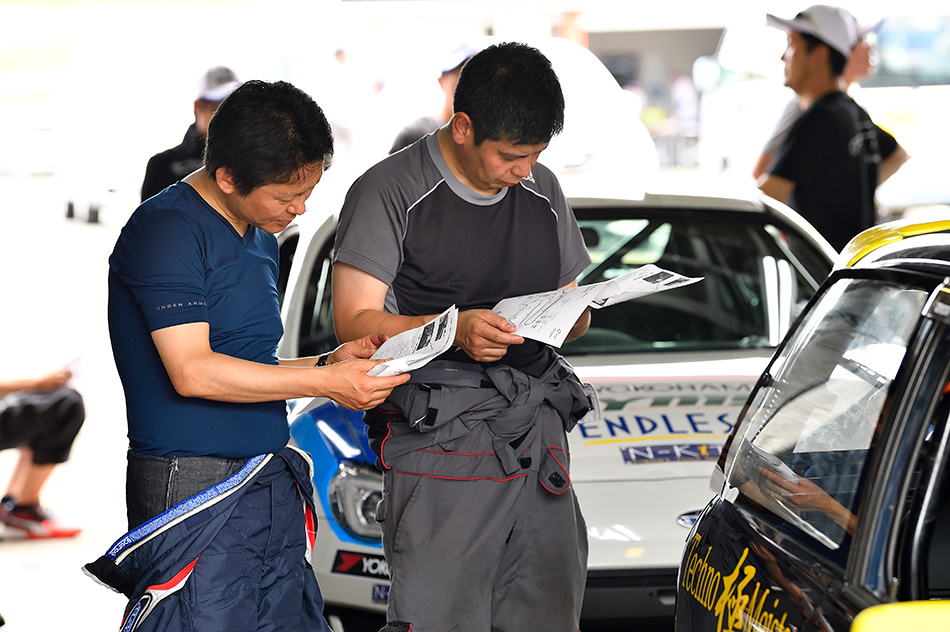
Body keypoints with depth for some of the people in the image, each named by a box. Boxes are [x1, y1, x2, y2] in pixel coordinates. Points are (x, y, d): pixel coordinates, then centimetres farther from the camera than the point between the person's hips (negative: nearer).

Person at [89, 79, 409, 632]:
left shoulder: (262, 240, 17)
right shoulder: (165, 230, -11)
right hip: (195, 486, -8)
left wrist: (331, 361, 5)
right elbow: (193, 373, -18)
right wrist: (326, 382, -15)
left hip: (270, 485, 8)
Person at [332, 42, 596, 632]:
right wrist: (456, 330, -23)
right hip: (440, 438, -5)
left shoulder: (543, 191, 16)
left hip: (539, 432, 6)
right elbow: (355, 322, -8)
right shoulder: (390, 192, -3)